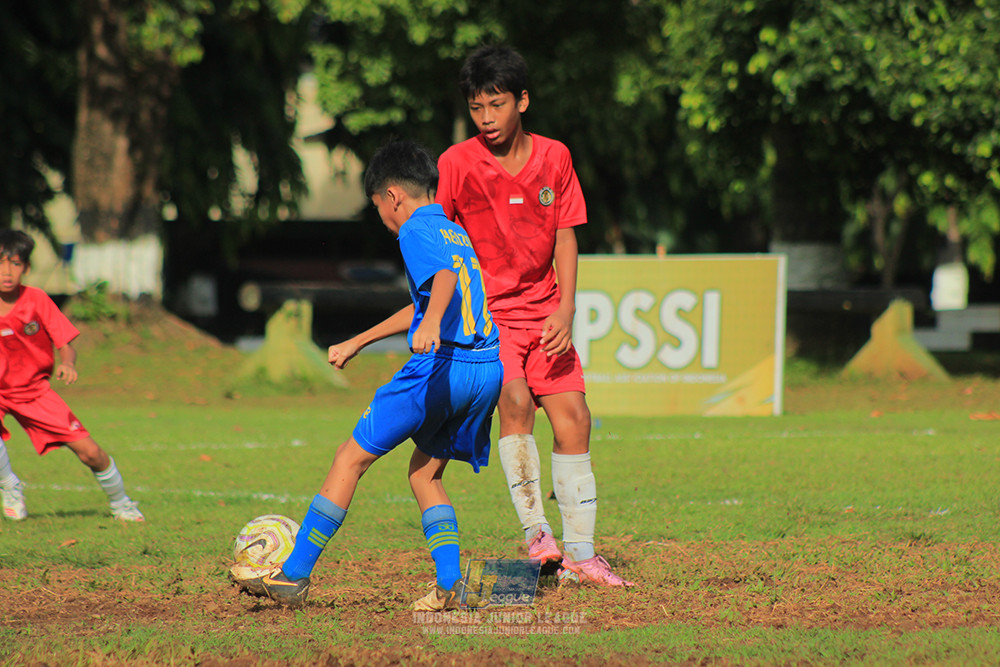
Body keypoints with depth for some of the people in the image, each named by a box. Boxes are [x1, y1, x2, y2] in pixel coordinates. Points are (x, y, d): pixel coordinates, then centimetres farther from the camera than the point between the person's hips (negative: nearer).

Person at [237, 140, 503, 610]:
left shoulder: (417, 231, -3)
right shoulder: (456, 231, 25)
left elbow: (445, 275, -25)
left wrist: (431, 324, -44)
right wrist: (358, 342, 44)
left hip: (441, 365, -8)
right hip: (490, 370, 8)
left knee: (351, 458, 2)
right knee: (425, 471, 20)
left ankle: (295, 575, 4)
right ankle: (450, 584, 3)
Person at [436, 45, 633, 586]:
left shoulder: (554, 157, 2)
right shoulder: (456, 164, -7)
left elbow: (565, 236, 4)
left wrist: (565, 308, -8)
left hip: (542, 312, 3)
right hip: (483, 310, -3)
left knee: (573, 418, -4)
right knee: (514, 398, -27)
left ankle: (578, 552, 5)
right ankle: (534, 531, -23)